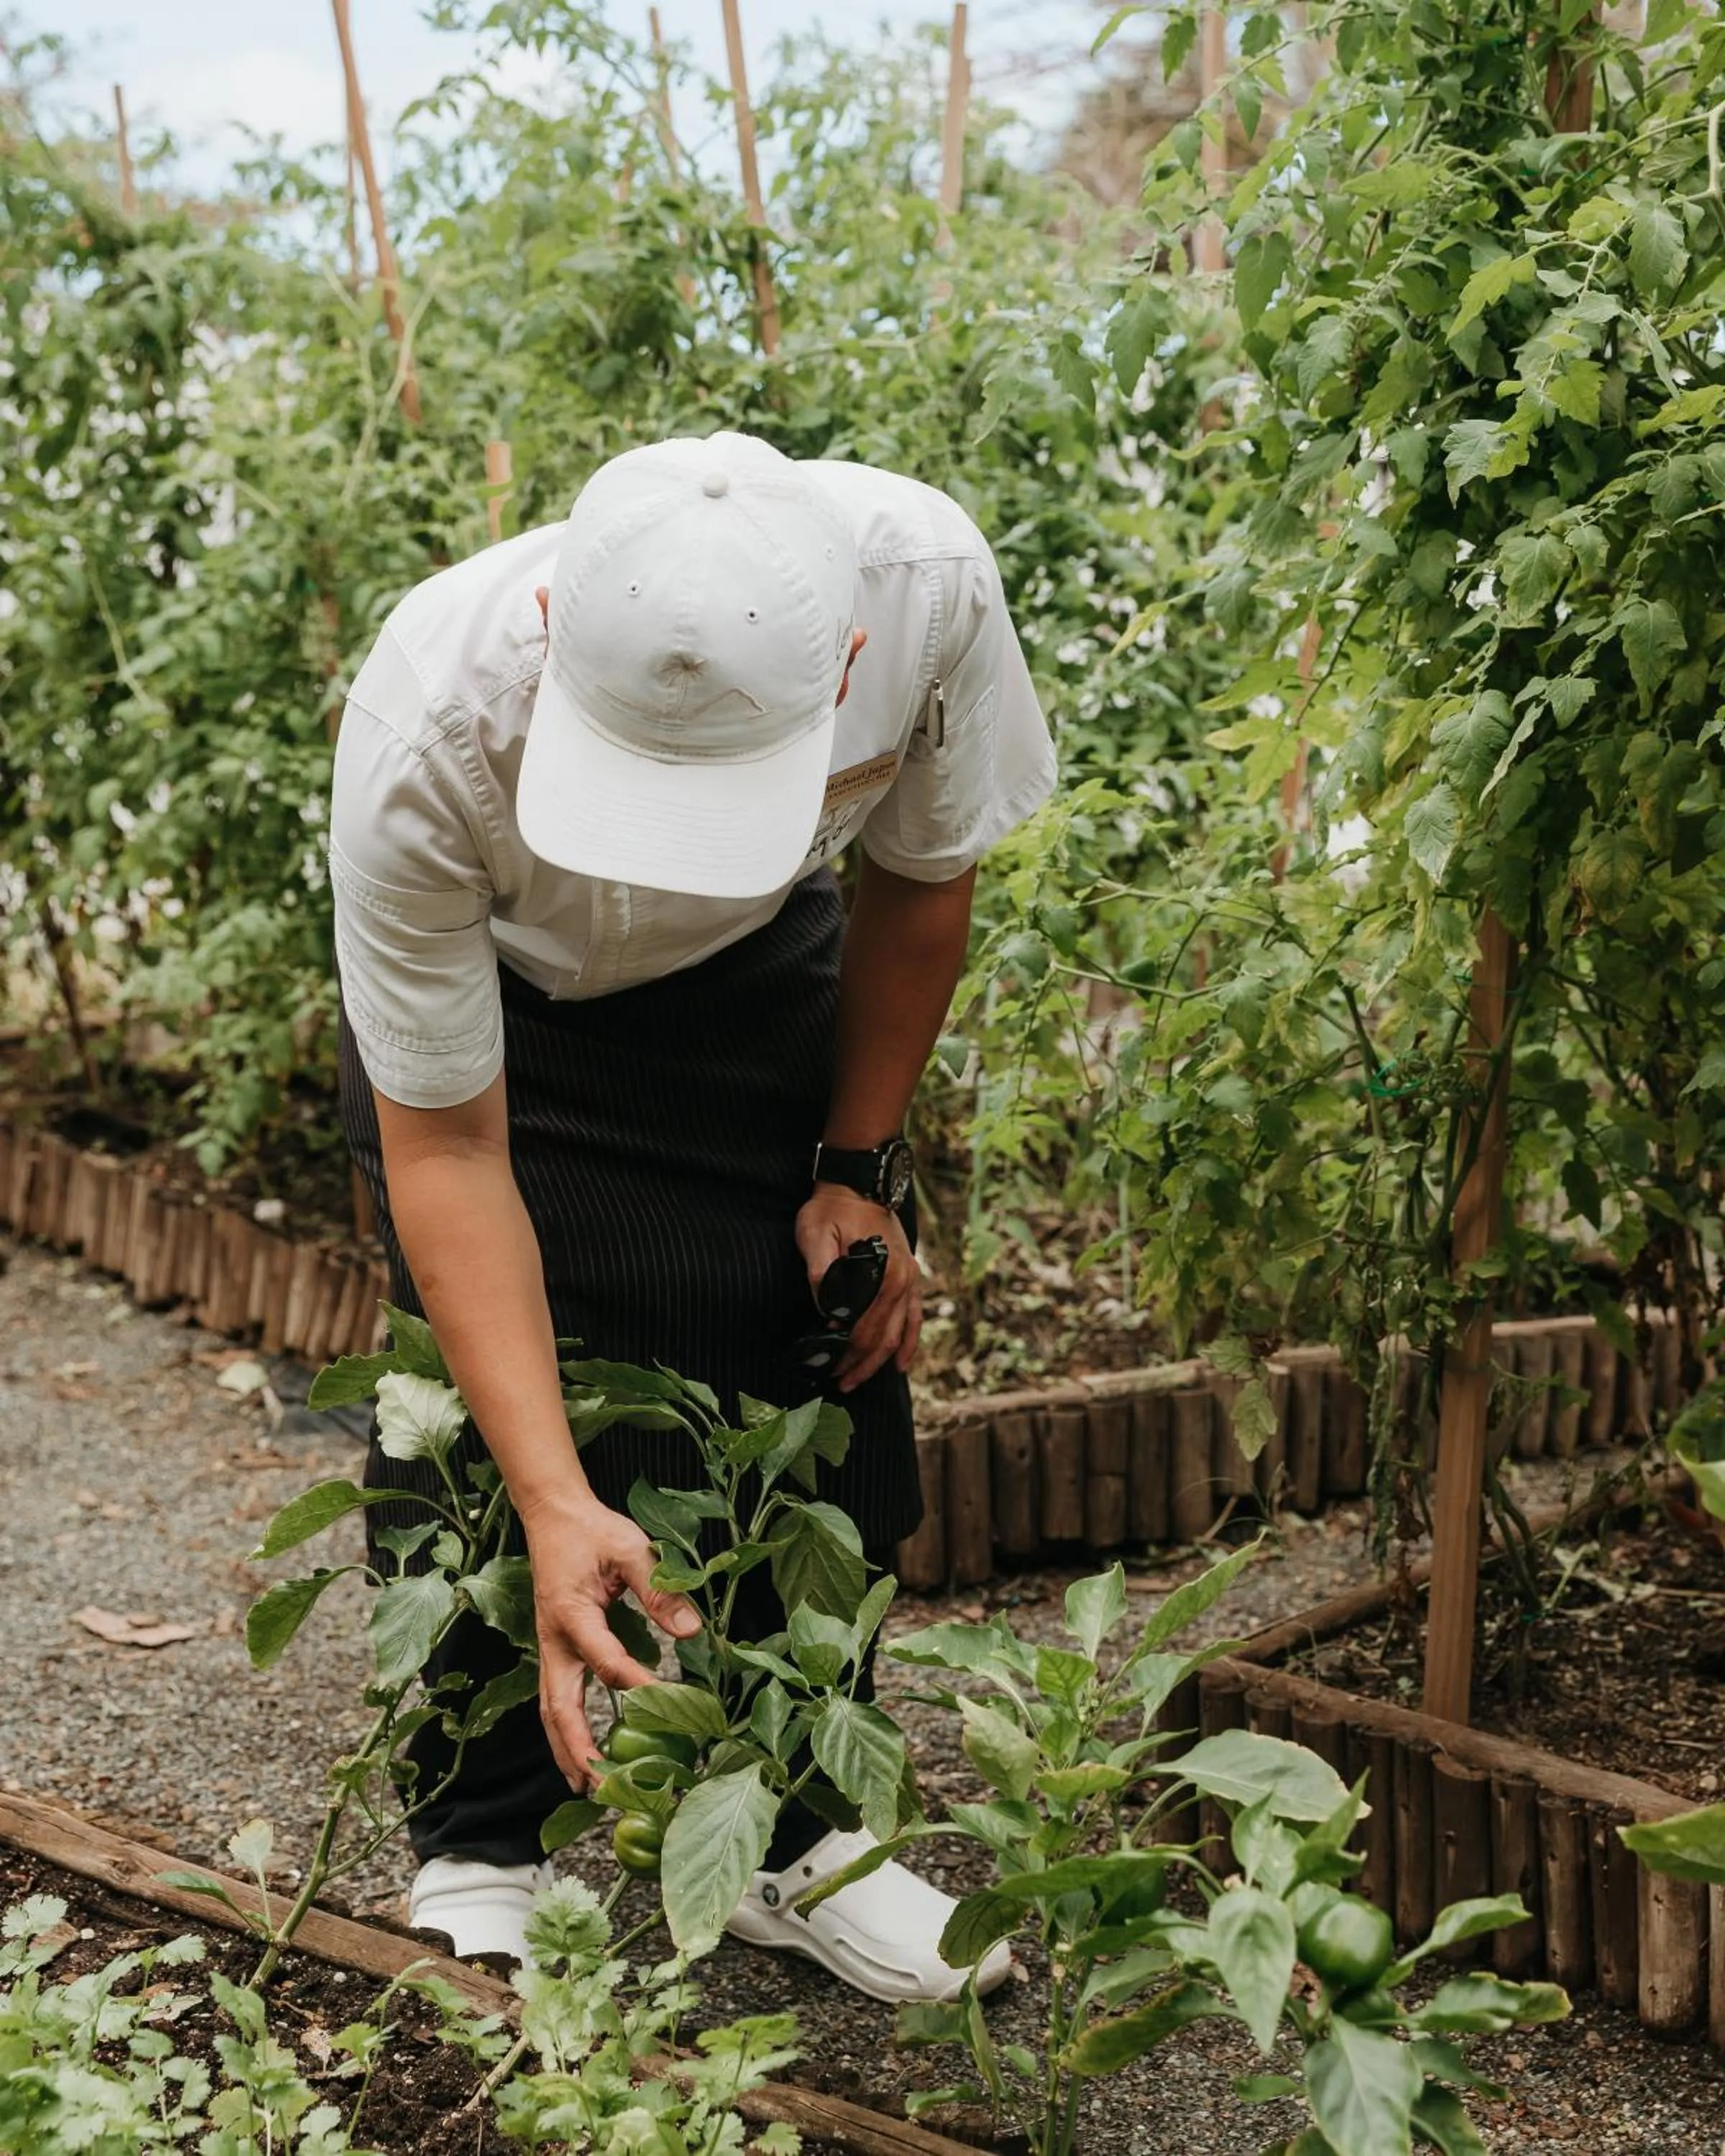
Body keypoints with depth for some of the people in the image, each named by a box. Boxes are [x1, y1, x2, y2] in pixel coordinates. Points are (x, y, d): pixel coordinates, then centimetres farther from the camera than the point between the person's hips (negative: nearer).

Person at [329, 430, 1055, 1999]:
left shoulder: (928, 580, -35)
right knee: (480, 1420, -12)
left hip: (762, 963, 2)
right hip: (489, 983, -2)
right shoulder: (426, 748, -41)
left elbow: (919, 880, -12)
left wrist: (859, 1166, -6)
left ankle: (788, 1833, 15)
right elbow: (445, 1149, -30)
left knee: (825, 1380, -4)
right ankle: (479, 1853, 9)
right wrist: (556, 1503, -38)